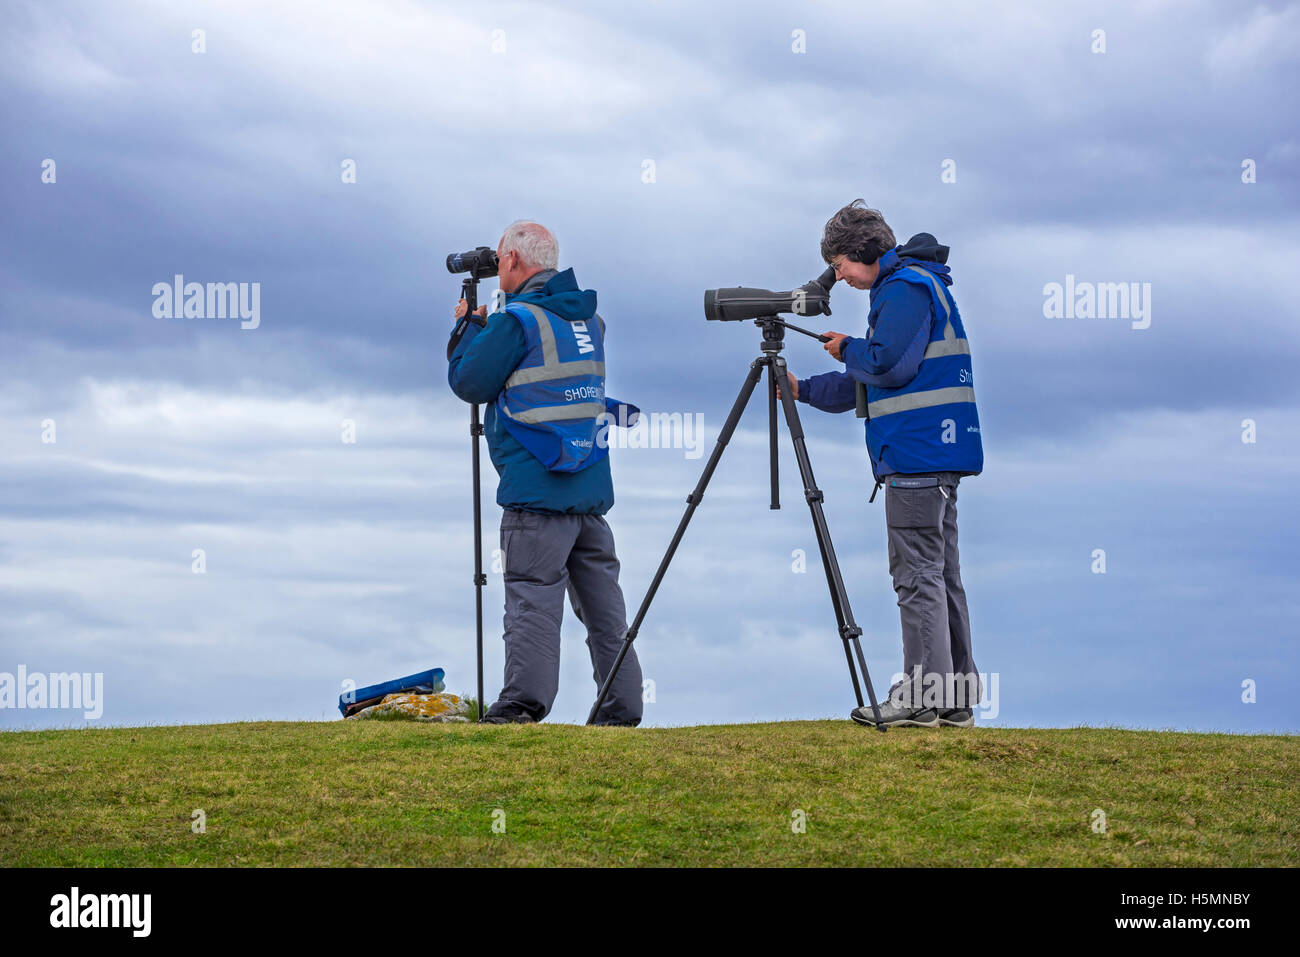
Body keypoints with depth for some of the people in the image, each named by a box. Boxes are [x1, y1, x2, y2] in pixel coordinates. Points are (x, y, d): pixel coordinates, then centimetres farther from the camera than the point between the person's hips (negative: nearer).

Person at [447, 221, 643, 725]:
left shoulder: (516, 320, -10)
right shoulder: (589, 319, 14)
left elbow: (467, 382, -3)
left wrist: (470, 325, 12)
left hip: (536, 491, -7)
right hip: (592, 488, 7)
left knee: (532, 598, -8)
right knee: (602, 601, 9)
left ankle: (523, 704, -15)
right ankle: (622, 708, 9)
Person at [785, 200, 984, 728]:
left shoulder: (906, 287, -9)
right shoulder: (911, 284, 23)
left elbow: (889, 364, -20)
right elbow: (872, 382, 29)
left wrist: (848, 349, -1)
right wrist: (804, 390, 27)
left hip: (917, 455, -10)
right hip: (938, 456, 10)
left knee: (917, 573, -8)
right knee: (940, 573, 9)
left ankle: (921, 695, -8)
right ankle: (956, 698, 11)